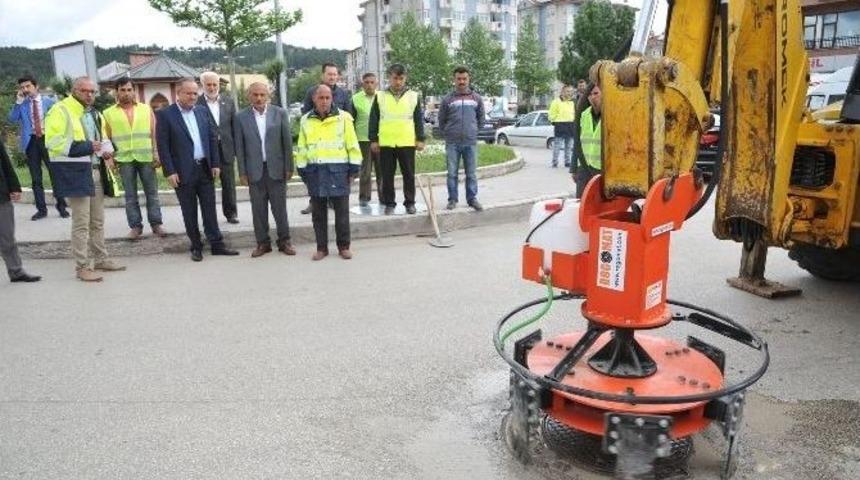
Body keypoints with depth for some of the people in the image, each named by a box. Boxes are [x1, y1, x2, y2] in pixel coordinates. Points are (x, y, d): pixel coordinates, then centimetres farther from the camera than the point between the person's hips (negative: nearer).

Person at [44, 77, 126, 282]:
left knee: (97, 221, 14)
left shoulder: (94, 113, 17)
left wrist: (107, 151, 2)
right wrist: (85, 147, -23)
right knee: (81, 222, -6)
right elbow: (53, 142, -16)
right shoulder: (60, 111, -7)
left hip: (96, 171, 8)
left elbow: (102, 137, 25)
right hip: (75, 173, -8)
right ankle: (82, 267, 1)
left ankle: (100, 259, 25)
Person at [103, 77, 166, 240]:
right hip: (124, 159, 0)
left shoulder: (146, 109, 7)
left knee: (152, 192, 5)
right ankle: (135, 226, 13)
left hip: (146, 157, 0)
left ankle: (156, 224, 13)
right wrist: (110, 157, -3)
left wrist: (157, 154, -3)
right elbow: (107, 138, 5)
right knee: (130, 195, 5)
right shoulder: (108, 113, 5)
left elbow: (154, 134, 5)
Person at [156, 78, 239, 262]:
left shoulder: (202, 111, 9)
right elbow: (162, 146, -7)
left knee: (210, 209, 8)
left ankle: (217, 244, 14)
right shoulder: (165, 114, -5)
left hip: (205, 169, 4)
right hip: (184, 171, -4)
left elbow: (212, 138, 11)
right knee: (190, 213, 6)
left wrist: (215, 164, 4)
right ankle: (196, 247, 16)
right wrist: (169, 172, -12)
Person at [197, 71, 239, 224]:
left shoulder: (228, 101, 6)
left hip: (226, 149, 3)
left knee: (229, 183, 10)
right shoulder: (197, 104, -6)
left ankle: (231, 213, 22)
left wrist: (237, 148, 4)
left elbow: (235, 126, 8)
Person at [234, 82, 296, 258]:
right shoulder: (241, 117, 1)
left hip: (276, 168, -1)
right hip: (255, 170, 1)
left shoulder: (280, 113, 0)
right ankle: (262, 243, 17)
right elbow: (239, 147, 2)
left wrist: (289, 167, -1)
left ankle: (284, 241, 18)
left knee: (280, 207, 6)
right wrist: (242, 172, -1)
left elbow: (287, 142, 1)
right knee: (258, 209, 6)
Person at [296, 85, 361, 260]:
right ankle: (321, 247, 17)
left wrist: (354, 169, -4)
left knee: (342, 211, 3)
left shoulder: (343, 118, 0)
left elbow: (352, 145, 0)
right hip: (315, 171, 3)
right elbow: (302, 148, 10)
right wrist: (303, 170, 6)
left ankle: (344, 246, 15)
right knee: (318, 212, 8)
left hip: (339, 169, -2)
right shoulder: (306, 120, 8)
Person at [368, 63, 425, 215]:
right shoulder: (380, 96, 5)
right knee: (387, 176, 5)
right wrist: (373, 139, 2)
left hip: (407, 142, 0)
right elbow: (373, 120, 7)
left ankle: (410, 202, 16)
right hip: (386, 143, 0)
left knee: (409, 174, 5)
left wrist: (420, 139, 3)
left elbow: (419, 120, 8)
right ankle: (389, 203, 15)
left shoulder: (413, 96, 6)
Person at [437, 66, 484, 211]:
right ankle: (452, 199, 11)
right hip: (452, 143, -1)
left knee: (471, 173, 4)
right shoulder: (447, 99, 2)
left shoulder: (477, 98, 7)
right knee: (452, 173, 3)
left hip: (471, 142, 1)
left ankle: (472, 198, 13)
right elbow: (441, 120, 10)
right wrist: (449, 133, 10)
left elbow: (481, 119, 17)